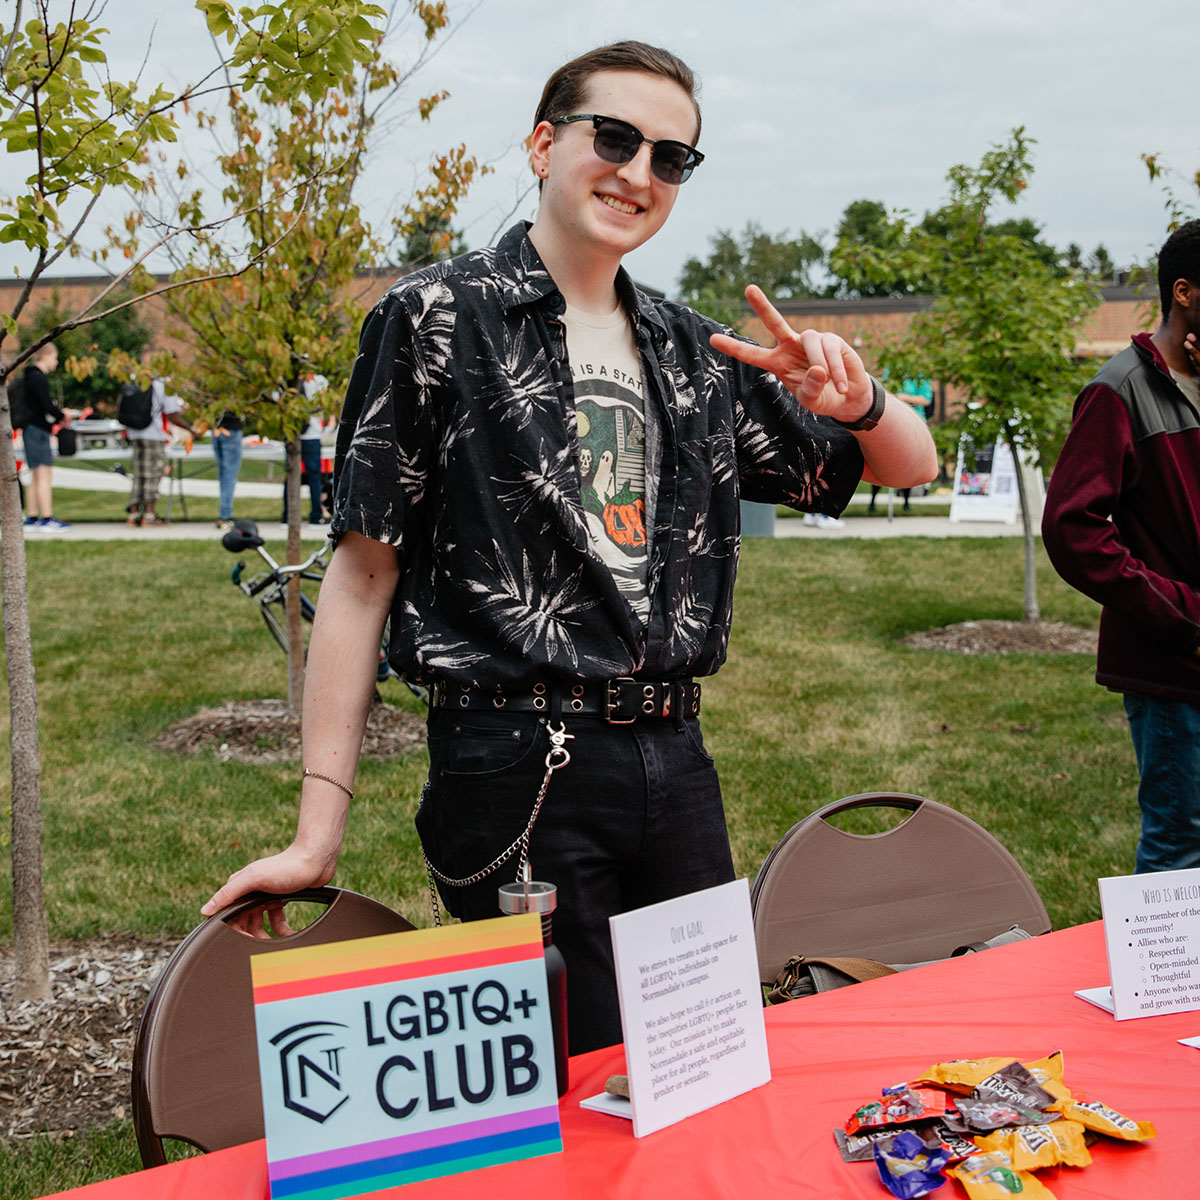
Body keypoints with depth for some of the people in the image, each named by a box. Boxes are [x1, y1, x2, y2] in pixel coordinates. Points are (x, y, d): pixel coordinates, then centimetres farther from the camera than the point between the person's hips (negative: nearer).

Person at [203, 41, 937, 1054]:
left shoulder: (692, 353, 12)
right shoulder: (441, 320, -2)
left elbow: (912, 467, 18)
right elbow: (365, 572, -5)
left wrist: (858, 400, -7)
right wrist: (320, 828, -9)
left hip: (675, 760, 6)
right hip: (522, 770, -5)